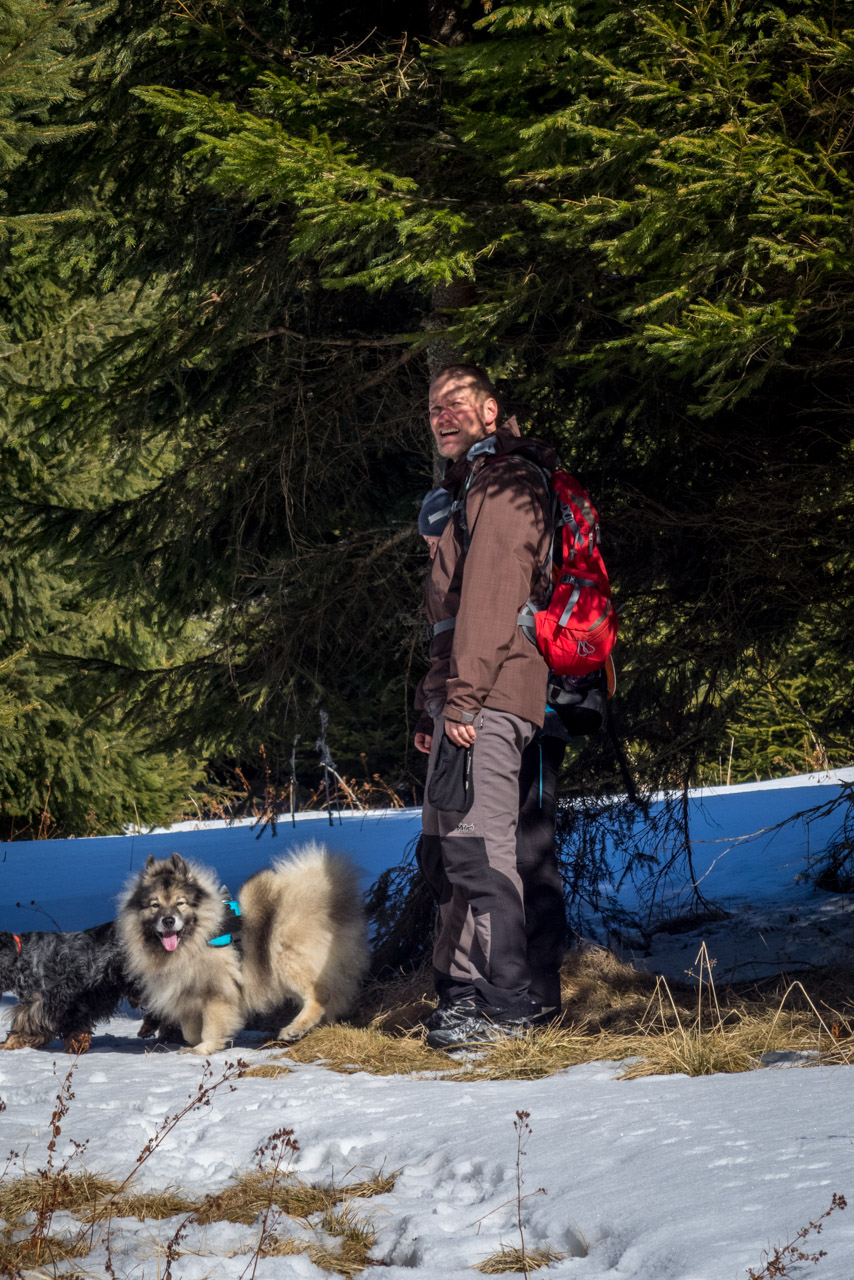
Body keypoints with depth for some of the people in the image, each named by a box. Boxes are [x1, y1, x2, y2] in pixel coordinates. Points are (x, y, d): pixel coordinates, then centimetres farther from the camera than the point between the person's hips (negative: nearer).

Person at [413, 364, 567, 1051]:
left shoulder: (505, 482, -6)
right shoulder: (467, 490, 26)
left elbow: (491, 597, -17)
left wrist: (463, 694, -22)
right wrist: (433, 703, 21)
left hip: (488, 698, -11)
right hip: (461, 701, 11)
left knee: (477, 845, -15)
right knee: (444, 850, 12)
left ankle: (511, 1000, -15)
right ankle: (462, 988, 17)